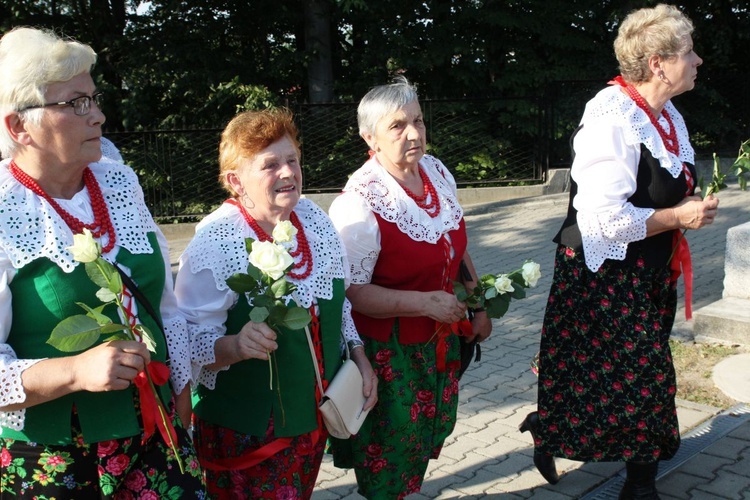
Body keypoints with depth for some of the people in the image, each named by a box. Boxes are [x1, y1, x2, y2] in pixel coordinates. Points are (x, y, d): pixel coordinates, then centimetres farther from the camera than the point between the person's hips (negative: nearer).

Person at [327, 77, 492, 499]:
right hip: (391, 352, -7)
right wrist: (425, 303, -27)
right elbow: (351, 291, -24)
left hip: (442, 341, 7)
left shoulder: (437, 171, -1)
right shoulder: (360, 202, -23)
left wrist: (479, 304, 14)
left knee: (427, 436, 22)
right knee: (389, 466, 8)